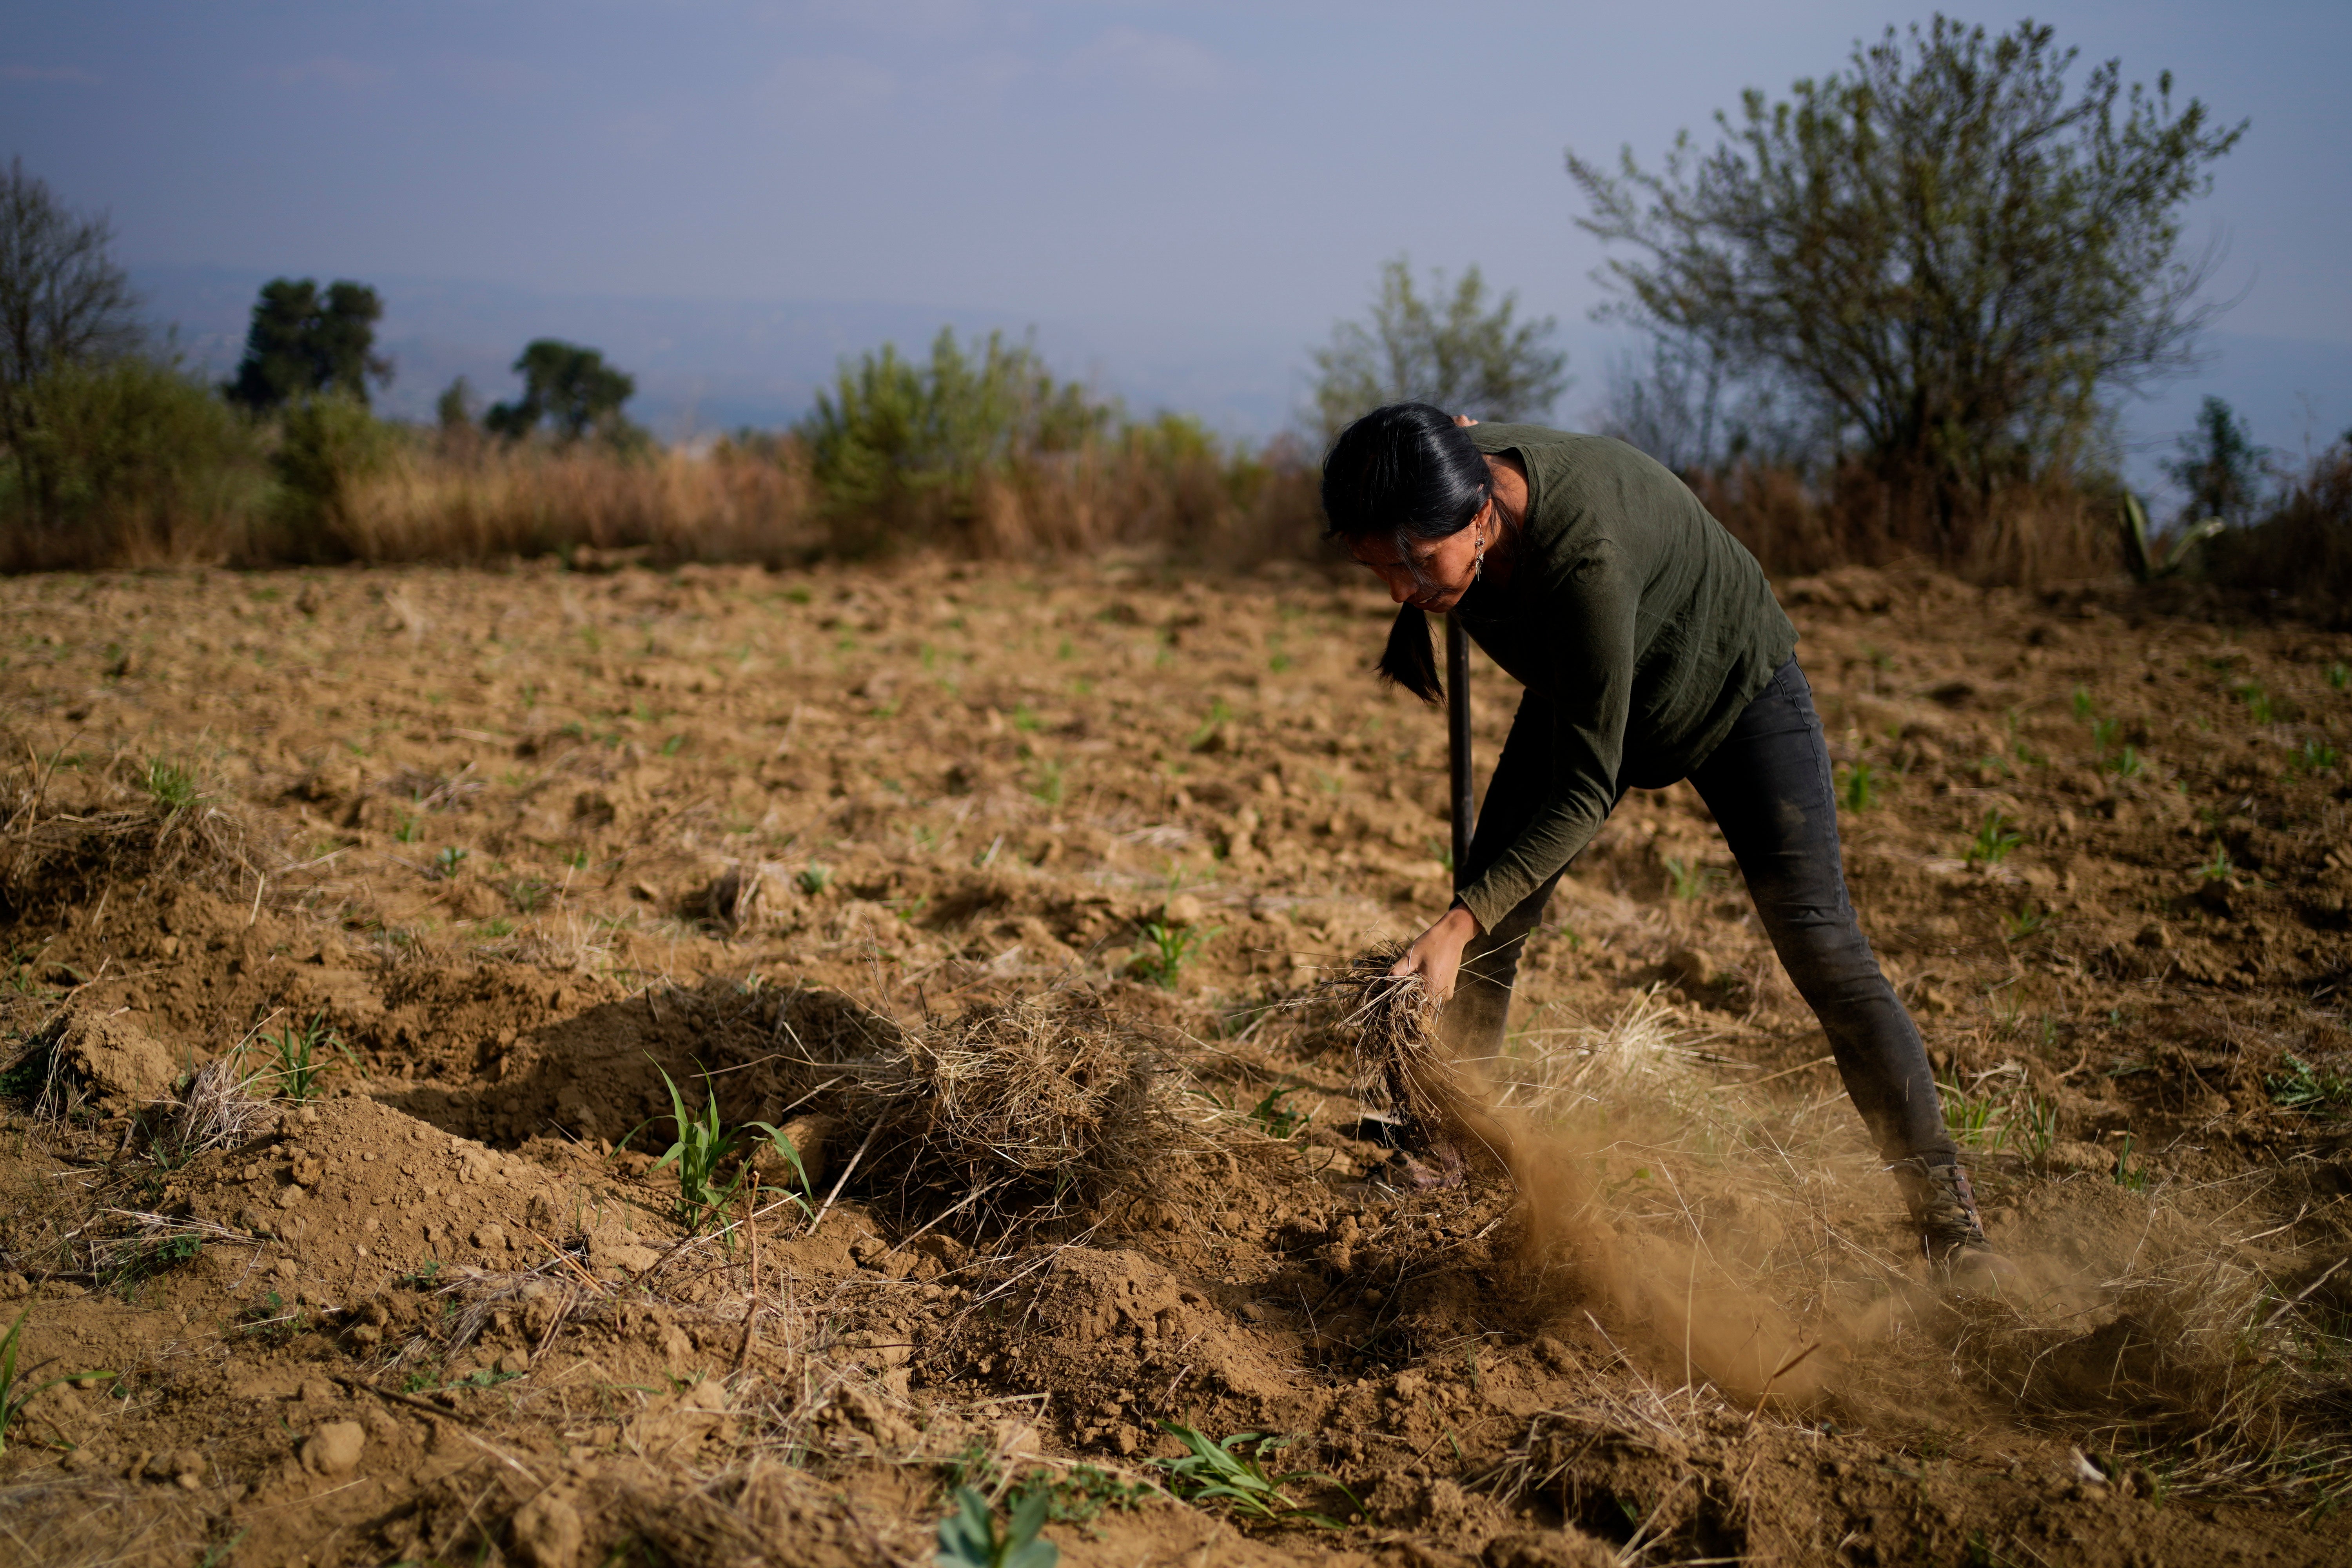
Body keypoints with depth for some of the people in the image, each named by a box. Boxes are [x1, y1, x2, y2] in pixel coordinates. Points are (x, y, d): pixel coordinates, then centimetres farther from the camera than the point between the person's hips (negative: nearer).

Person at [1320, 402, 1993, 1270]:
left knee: (1821, 947, -10)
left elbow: (1584, 789, -38)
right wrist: (1418, 618, 5)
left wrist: (1462, 919, -43)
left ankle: (1948, 1219, -1)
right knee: (1486, 925, -1)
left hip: (1733, 683, -6)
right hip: (1578, 691, 6)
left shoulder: (1587, 556, -45)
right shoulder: (1449, 477, -26)